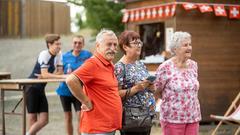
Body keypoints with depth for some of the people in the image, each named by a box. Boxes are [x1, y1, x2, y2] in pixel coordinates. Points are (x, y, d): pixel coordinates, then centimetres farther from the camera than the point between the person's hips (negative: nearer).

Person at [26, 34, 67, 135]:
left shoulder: (58, 55, 3)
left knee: (44, 120, 3)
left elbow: (59, 72, -1)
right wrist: (63, 76, -27)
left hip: (41, 89, 7)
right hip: (32, 88, -7)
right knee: (33, 118, -1)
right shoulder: (44, 54, -19)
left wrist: (46, 76, -17)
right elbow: (44, 74, -26)